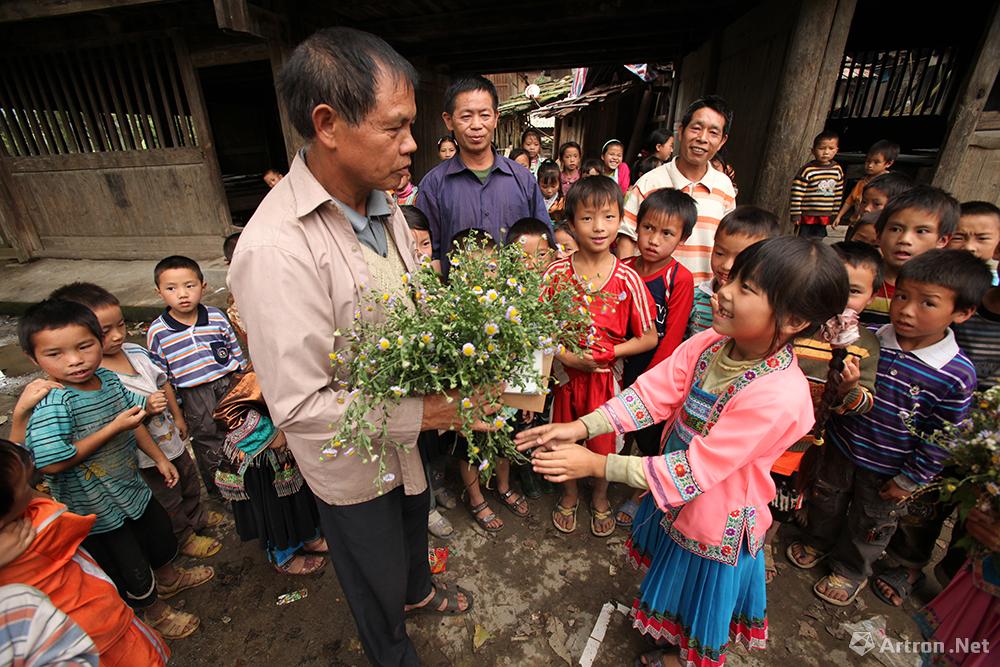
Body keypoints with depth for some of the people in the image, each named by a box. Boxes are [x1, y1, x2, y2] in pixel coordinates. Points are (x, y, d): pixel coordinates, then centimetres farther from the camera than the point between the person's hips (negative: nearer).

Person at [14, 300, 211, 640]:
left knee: (163, 541, 30)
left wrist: (159, 458, 14)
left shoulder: (107, 378, -8)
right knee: (132, 571, 17)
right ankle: (155, 611, 45)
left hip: (132, 490, 7)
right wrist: (115, 427, -29)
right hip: (96, 513, -7)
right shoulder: (52, 403, -30)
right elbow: (52, 463, -33)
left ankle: (168, 579, 60)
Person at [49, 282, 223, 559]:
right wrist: (145, 408, -33)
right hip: (145, 455, -7)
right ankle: (184, 537, 43)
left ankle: (196, 515, 57)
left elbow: (163, 382, 6)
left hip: (172, 437, 7)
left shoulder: (135, 350, -8)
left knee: (190, 481, 29)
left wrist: (178, 417, 12)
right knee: (167, 500, 17)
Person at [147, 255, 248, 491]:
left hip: (230, 384, 2)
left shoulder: (216, 316, -5)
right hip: (194, 397, -1)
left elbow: (237, 352, 5)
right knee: (209, 446, 15)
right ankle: (220, 492, 39)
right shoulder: (157, 333, -8)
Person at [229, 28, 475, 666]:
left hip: (406, 427, 7)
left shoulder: (381, 204, -7)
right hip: (353, 459, -7)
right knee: (378, 583, 23)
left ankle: (419, 589, 69)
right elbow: (298, 406, -30)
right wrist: (421, 413, -25)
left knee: (414, 524, 35)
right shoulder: (276, 250, -33)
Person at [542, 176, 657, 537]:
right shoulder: (556, 272, -11)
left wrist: (607, 352, -18)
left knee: (603, 443, 18)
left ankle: (600, 500, 49)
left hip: (606, 375, 0)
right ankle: (570, 496, 48)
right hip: (564, 372, 1)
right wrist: (564, 355, -19)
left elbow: (649, 338, -7)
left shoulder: (627, 279, -12)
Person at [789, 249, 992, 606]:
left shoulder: (957, 375, -21)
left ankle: (850, 571, 46)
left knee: (871, 524, 21)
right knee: (826, 498, 24)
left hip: (888, 469, -2)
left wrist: (909, 480, -8)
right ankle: (817, 541, 52)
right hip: (841, 444, 2)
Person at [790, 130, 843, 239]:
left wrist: (835, 214, 14)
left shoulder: (837, 169, 5)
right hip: (806, 216, -6)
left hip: (824, 217, 6)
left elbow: (839, 193, 13)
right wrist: (795, 214, -15)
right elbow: (797, 193, -14)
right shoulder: (807, 170, -14)